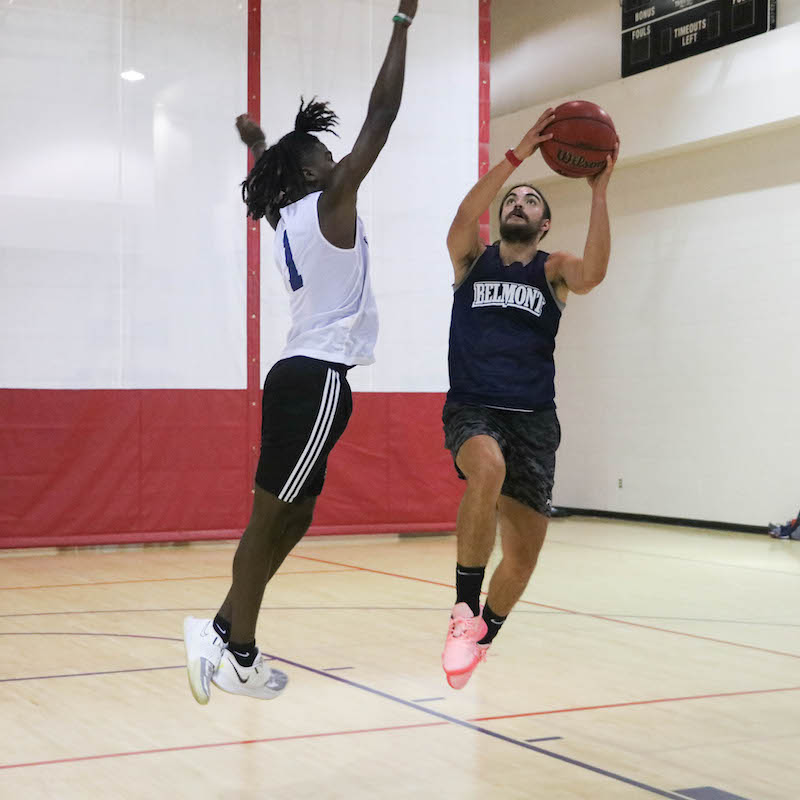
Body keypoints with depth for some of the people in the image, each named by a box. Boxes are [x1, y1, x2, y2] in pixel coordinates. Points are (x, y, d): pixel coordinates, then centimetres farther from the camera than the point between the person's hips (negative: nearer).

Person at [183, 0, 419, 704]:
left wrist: (258, 144, 57)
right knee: (272, 518, -7)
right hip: (318, 379, -9)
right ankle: (238, 652, -2)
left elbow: (271, 185, 40)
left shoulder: (286, 217, 15)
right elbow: (382, 116, -11)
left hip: (299, 375, 9)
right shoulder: (331, 201, -7)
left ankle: (223, 632, 16)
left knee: (289, 519, 13)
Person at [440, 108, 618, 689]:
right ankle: (465, 612, -22)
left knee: (523, 556, -2)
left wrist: (599, 189, -16)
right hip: (472, 408, -2)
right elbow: (464, 218, -11)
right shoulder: (473, 258, 12)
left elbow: (593, 274, -14)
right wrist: (519, 155, -16)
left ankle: (481, 641, 27)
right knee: (488, 469, -37)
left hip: (533, 417, 2)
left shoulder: (552, 270, 10)